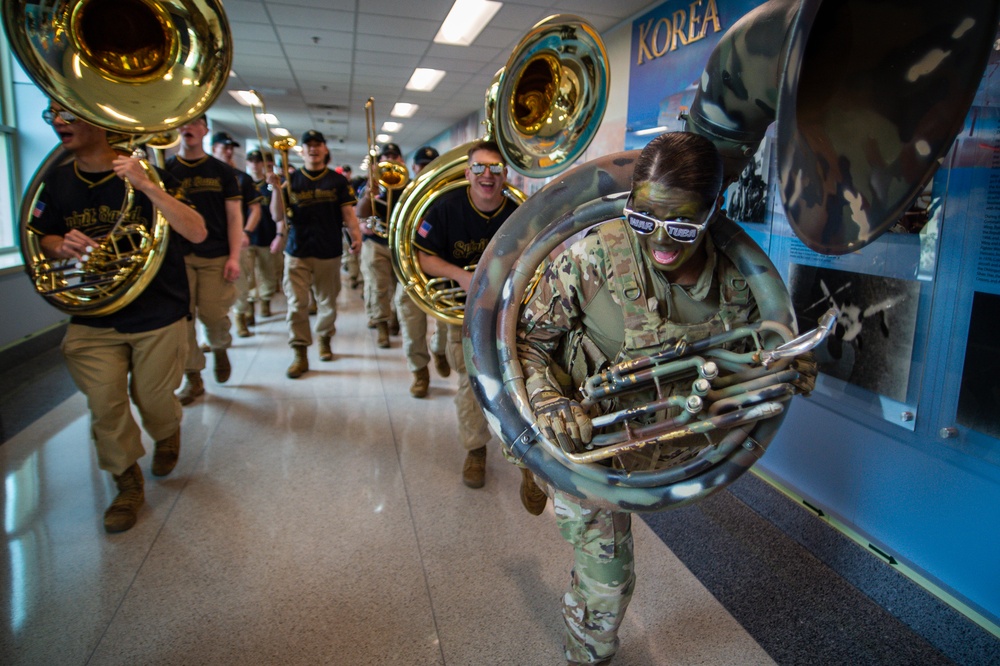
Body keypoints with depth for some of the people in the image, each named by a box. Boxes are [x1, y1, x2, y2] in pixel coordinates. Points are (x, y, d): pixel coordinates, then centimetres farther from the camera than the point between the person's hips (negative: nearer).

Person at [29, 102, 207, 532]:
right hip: (92, 320, 3)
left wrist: (146, 186, -34)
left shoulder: (144, 172, -12)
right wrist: (62, 246, -12)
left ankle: (167, 436, 46)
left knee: (153, 400, 9)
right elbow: (43, 238, 13)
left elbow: (197, 233, -23)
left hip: (159, 317, -3)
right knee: (105, 406, 1)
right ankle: (128, 484, 24)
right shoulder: (57, 180, -1)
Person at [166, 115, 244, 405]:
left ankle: (220, 348, 27)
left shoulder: (222, 171, 6)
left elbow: (234, 216, 2)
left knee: (213, 314, -7)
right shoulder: (165, 170, 10)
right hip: (177, 255, 2)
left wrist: (234, 257, -7)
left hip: (216, 256, -1)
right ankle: (192, 378, 10)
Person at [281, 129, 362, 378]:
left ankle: (324, 339, 33)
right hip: (297, 251, 0)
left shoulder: (337, 181, 5)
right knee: (296, 302, -5)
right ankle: (300, 354, 1)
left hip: (329, 251, 0)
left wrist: (356, 235, -17)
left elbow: (348, 213, 1)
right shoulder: (291, 179, 6)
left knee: (327, 301, 11)